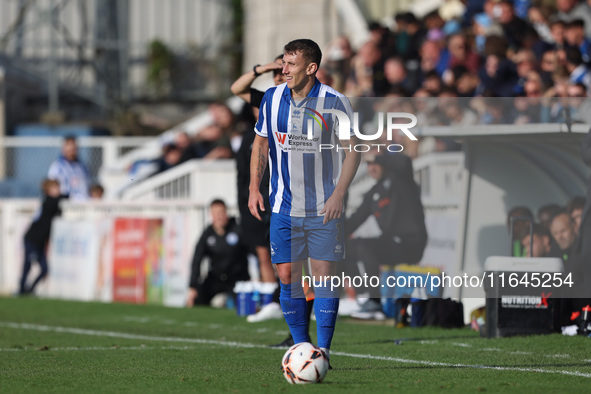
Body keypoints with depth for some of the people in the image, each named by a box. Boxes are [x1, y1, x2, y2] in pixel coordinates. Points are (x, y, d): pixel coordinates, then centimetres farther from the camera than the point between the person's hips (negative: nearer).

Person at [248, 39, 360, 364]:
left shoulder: (334, 102, -9)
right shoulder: (272, 99, 2)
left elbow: (352, 150, -3)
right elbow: (260, 144, 14)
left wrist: (339, 194, -13)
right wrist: (254, 187, 4)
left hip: (324, 208, -3)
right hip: (284, 206, 3)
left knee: (324, 273, -4)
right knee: (287, 275, 1)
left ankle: (323, 349, 2)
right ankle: (300, 346, 13)